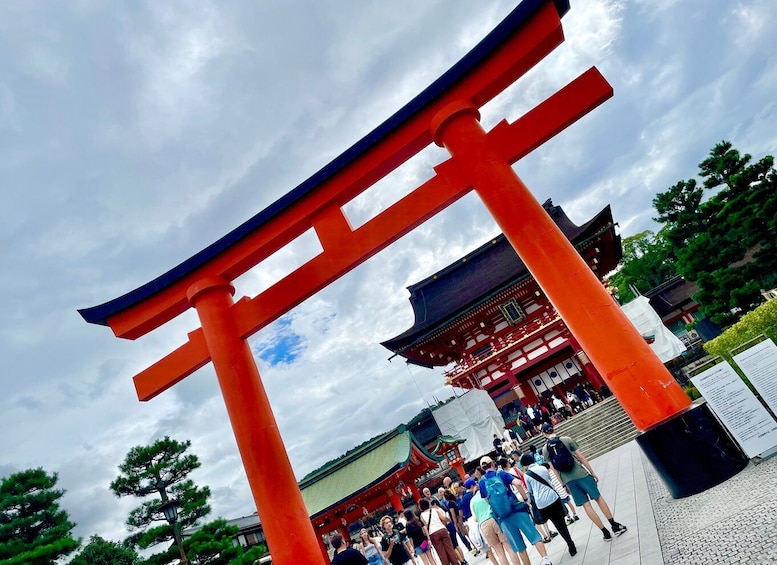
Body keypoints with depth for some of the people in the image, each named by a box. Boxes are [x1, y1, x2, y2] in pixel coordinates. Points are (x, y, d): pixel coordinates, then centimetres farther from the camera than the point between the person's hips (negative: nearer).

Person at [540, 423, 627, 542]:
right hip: (580, 474, -2)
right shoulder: (566, 439, -4)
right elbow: (581, 457, -4)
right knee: (598, 498, 14)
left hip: (568, 480, 2)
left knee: (586, 505, 9)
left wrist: (564, 485, 13)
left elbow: (554, 469, 3)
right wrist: (592, 473, 5)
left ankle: (606, 533, 13)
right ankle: (615, 526, 19)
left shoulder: (545, 449, 2)